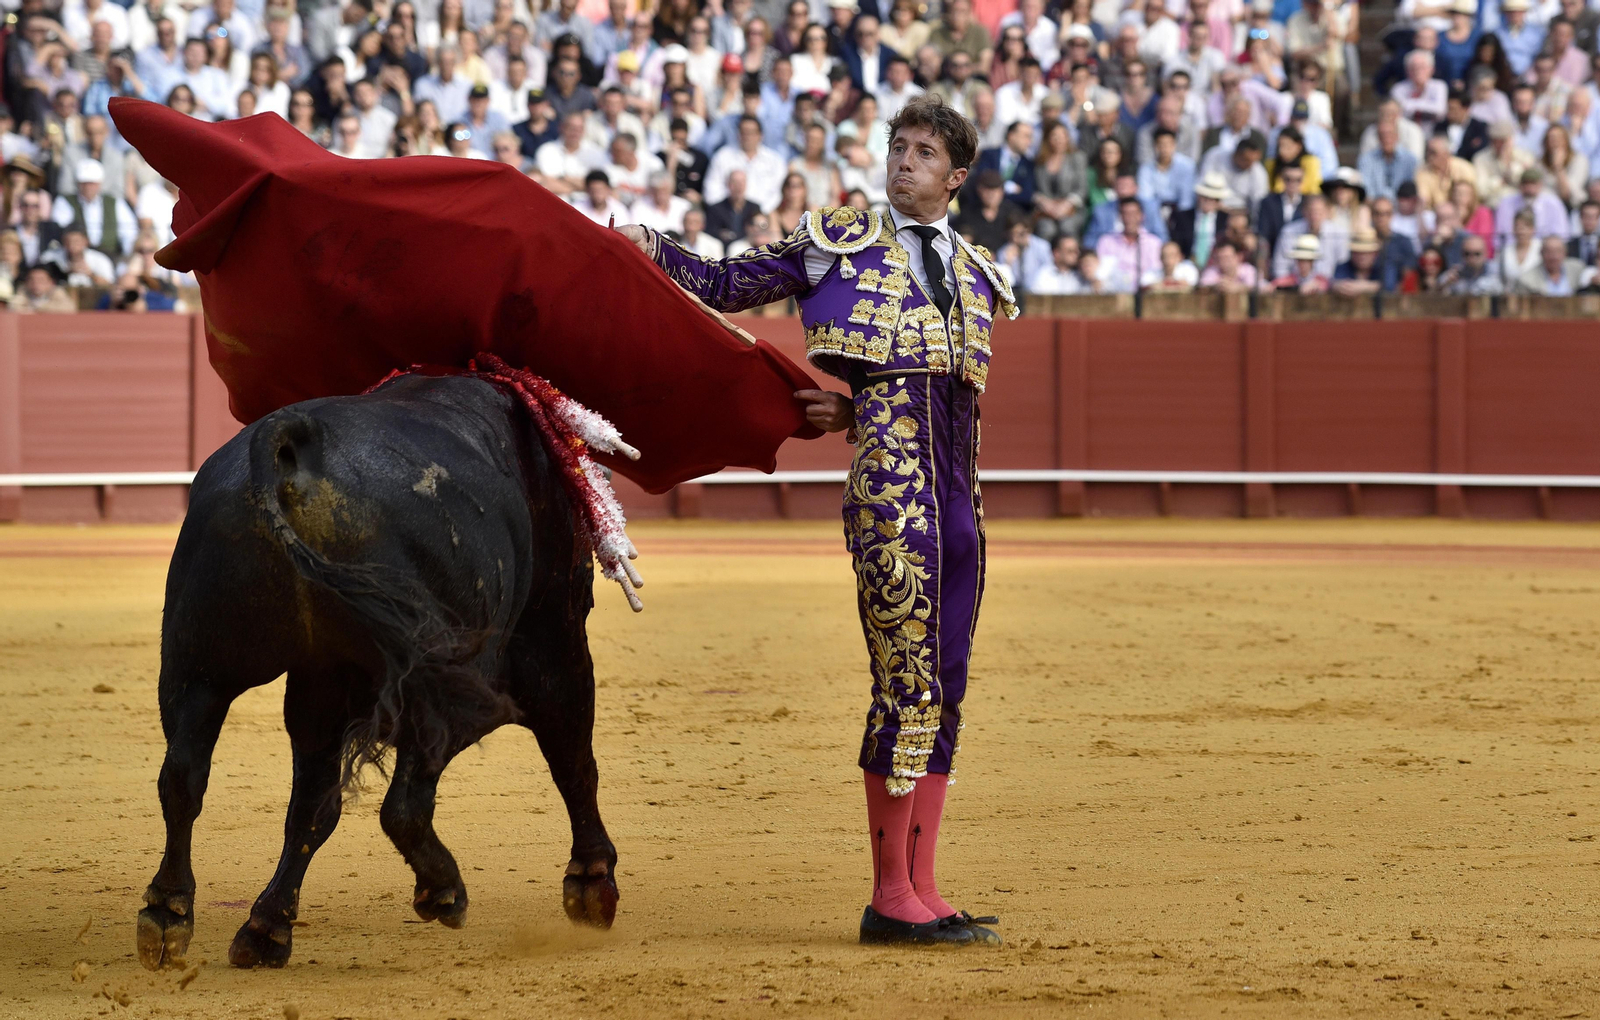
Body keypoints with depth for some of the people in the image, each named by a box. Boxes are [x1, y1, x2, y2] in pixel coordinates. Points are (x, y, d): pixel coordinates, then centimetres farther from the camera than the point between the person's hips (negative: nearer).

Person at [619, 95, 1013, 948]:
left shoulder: (975, 278, 20)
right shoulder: (842, 243, 9)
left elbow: (934, 391, 13)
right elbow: (726, 285, 11)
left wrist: (854, 411, -4)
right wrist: (650, 251, -5)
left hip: (959, 494, 6)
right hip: (890, 489, -6)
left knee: (942, 688, 6)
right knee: (908, 680, -10)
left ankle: (922, 893, 10)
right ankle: (891, 899, -7)